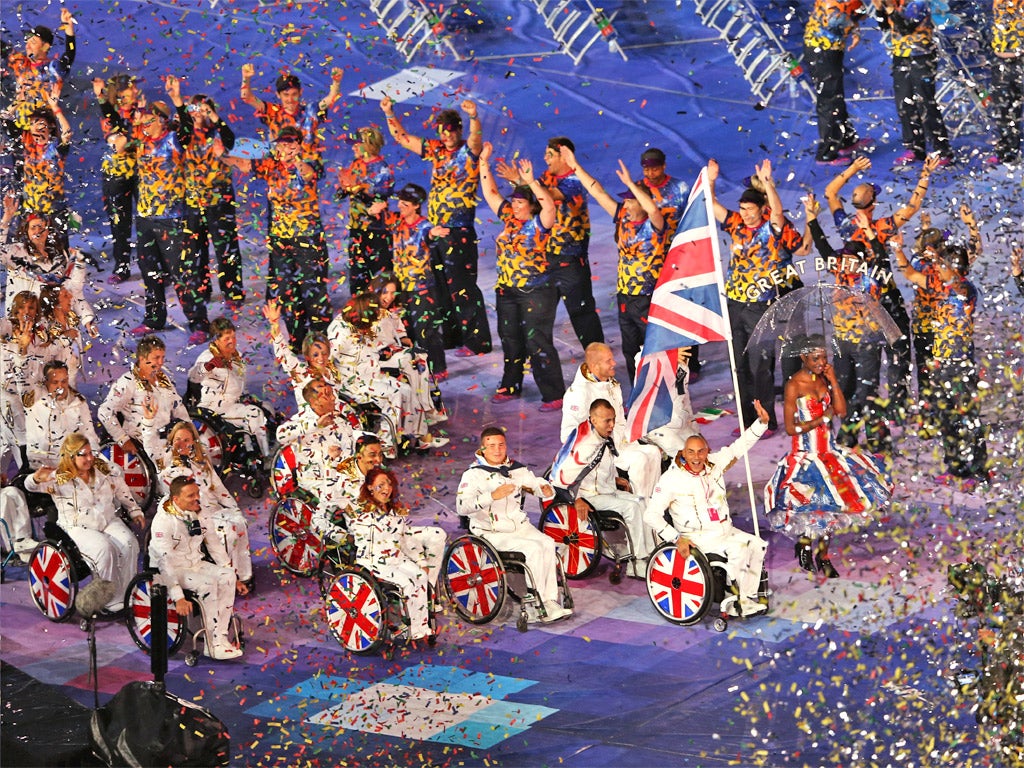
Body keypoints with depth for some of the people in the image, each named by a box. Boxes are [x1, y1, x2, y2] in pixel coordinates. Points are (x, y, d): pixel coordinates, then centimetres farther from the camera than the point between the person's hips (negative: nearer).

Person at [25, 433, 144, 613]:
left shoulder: (105, 470, 10)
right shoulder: (59, 478, -5)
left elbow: (122, 493, 23)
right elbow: (30, 485, -17)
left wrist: (135, 511, 20)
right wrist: (37, 478, -40)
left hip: (109, 521, 5)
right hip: (78, 528, -5)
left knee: (129, 544, -24)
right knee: (104, 548, -33)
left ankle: (126, 595, -15)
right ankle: (111, 601, -22)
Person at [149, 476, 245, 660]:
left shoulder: (198, 514, 2)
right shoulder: (163, 521, -20)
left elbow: (215, 546, 9)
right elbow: (166, 561, -25)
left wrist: (234, 578, 5)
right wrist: (179, 598, -32)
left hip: (196, 564, 7)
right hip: (171, 571, -7)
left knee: (227, 576, -21)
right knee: (207, 584, -31)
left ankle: (221, 637, -24)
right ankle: (213, 646, -25)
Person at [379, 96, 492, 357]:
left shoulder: (469, 151, -7)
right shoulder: (436, 150, 11)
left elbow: (476, 137, -30)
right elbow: (402, 138, 17)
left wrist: (473, 116, -49)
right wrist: (389, 113, 6)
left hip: (459, 231, -7)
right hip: (434, 228, 7)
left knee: (461, 285, -9)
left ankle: (476, 340, -5)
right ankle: (449, 335, 24)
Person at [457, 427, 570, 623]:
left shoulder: (516, 469, 11)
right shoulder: (474, 474, -8)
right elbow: (462, 507, -22)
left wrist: (547, 491, -12)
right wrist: (493, 496, -35)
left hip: (520, 525, 6)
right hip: (492, 532, -6)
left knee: (547, 543, -22)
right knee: (532, 548, -27)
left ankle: (550, 602, -20)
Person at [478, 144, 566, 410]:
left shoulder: (539, 224, -9)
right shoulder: (509, 220, 8)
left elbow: (549, 204, -30)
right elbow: (491, 193, 12)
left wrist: (531, 181, -36)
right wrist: (484, 162, 7)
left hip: (536, 293, -7)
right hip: (506, 290, 7)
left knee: (538, 343, -9)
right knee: (510, 340, 16)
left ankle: (554, 395, -6)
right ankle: (510, 387, 30)